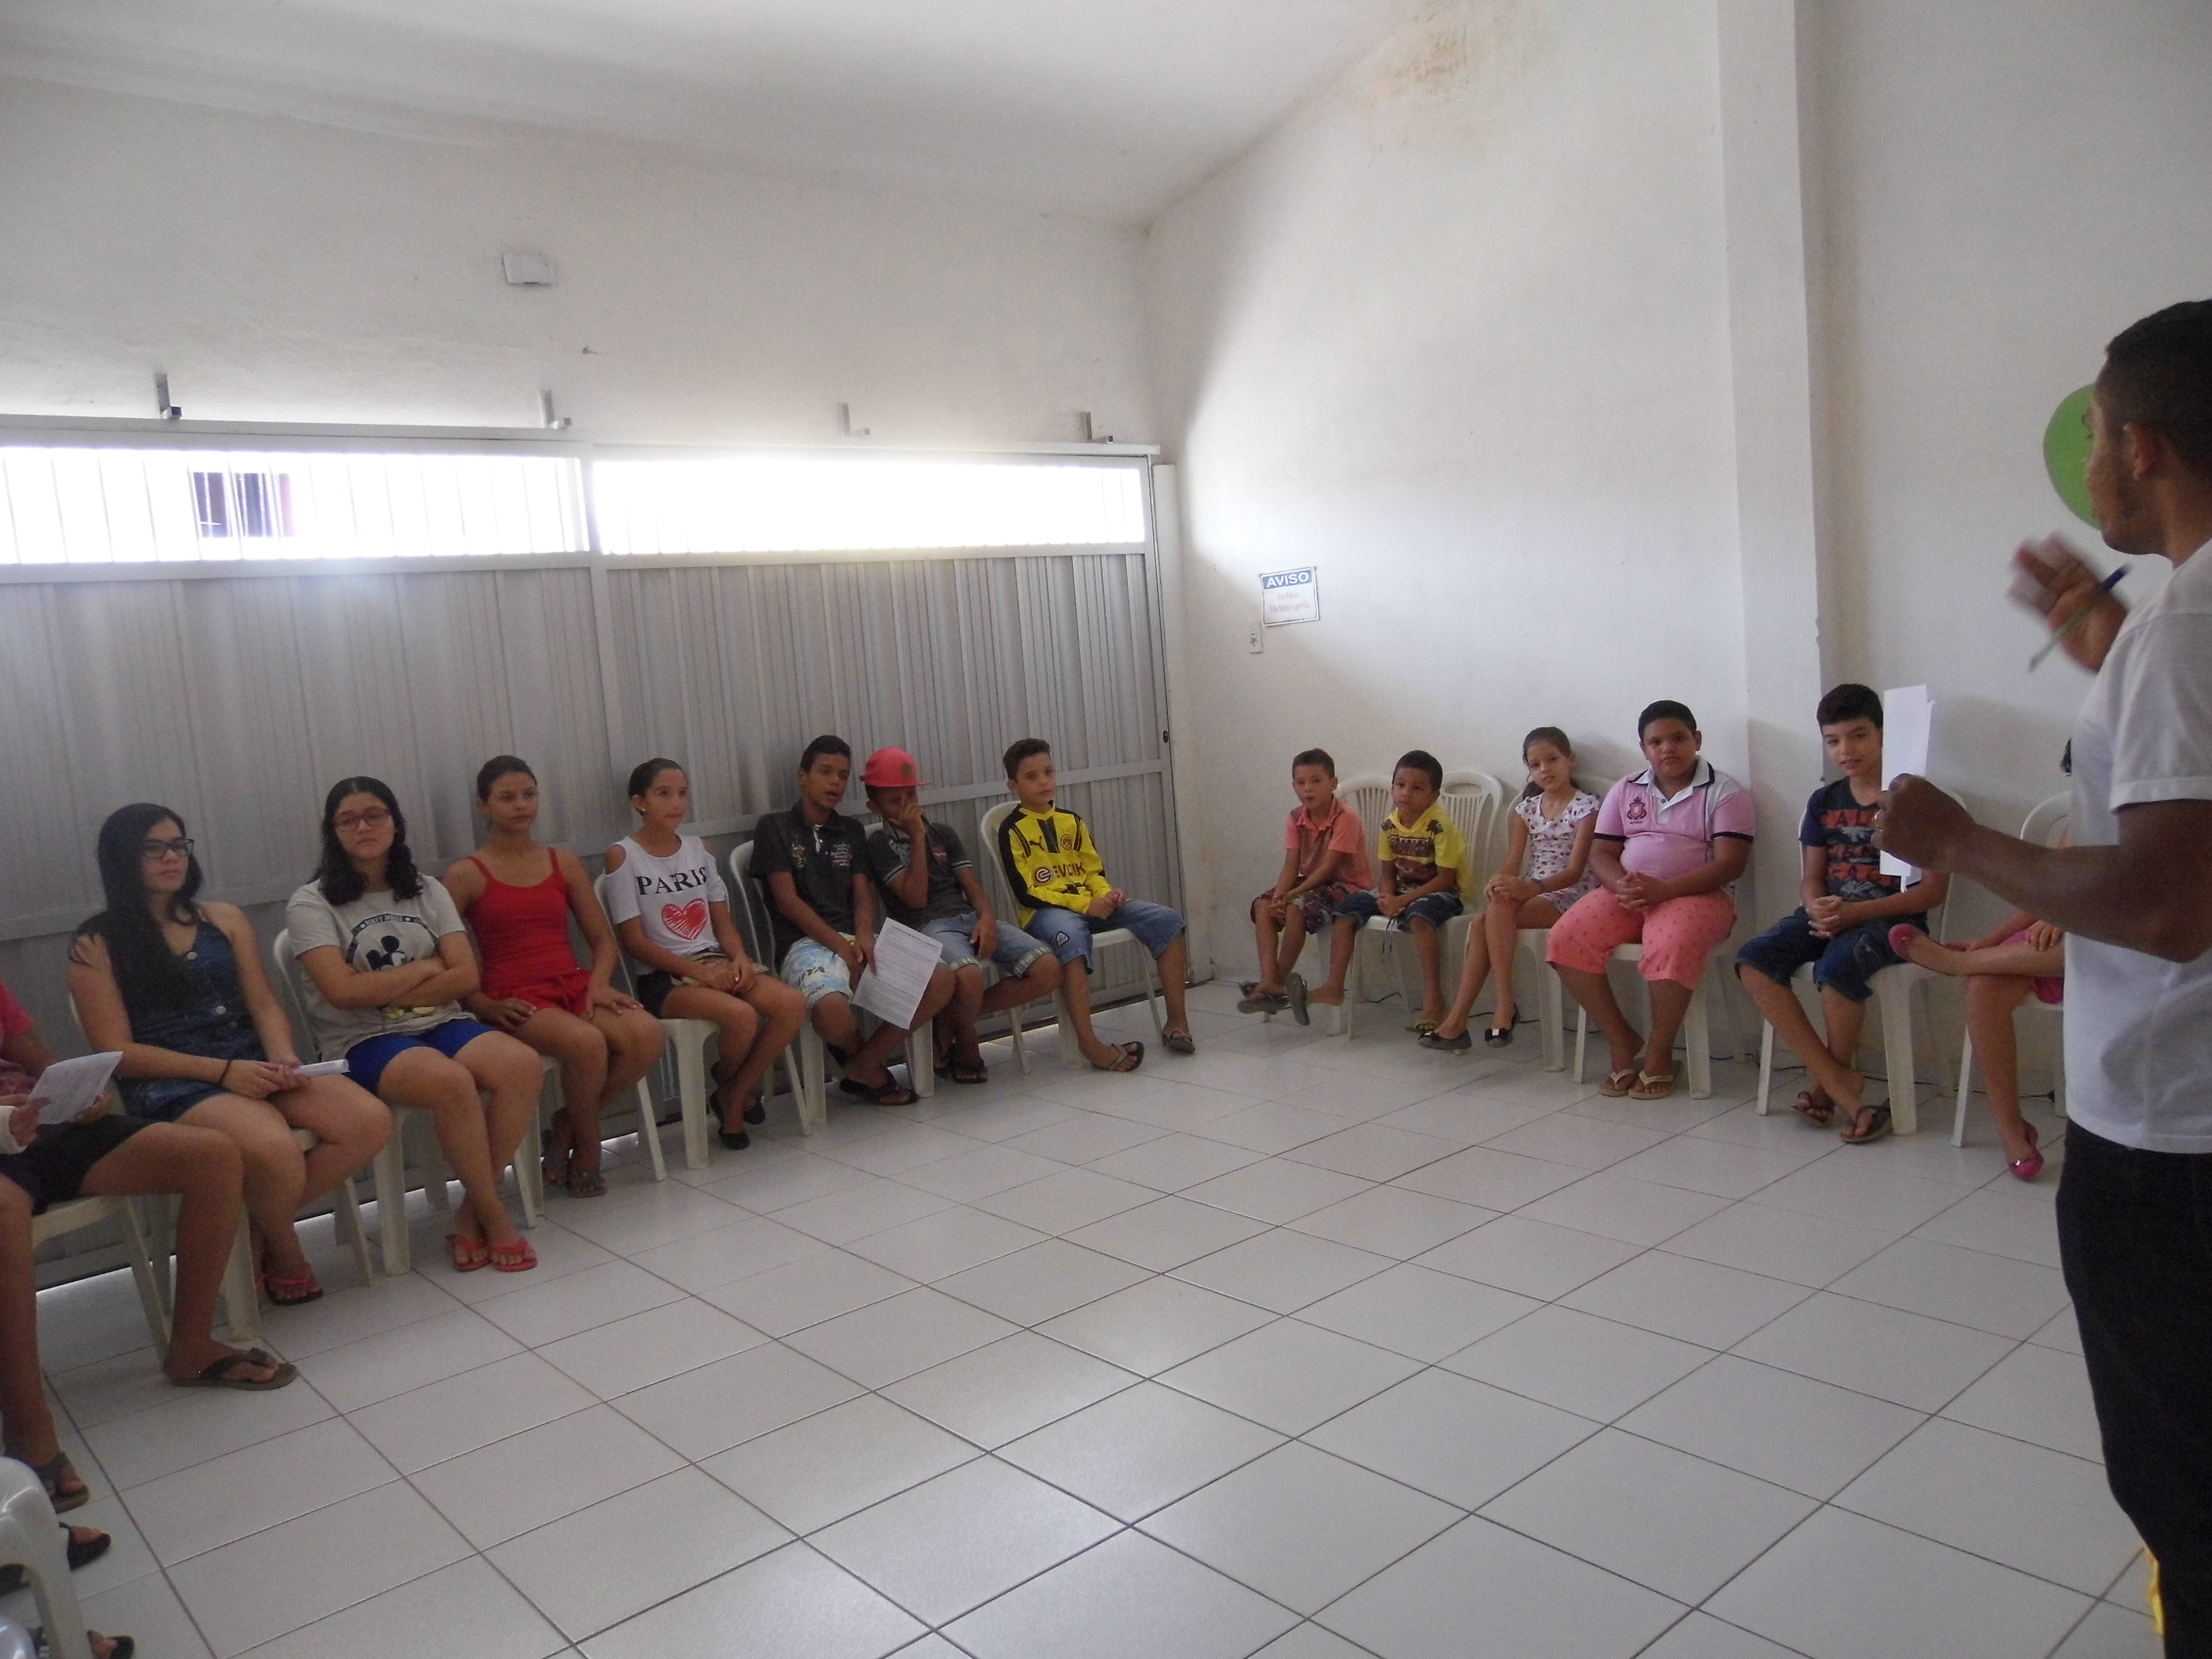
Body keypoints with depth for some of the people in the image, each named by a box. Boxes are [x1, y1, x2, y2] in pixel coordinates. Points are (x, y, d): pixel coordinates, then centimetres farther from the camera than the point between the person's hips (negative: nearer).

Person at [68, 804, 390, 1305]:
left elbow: (264, 1004, 12)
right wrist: (222, 1072, -15)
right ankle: (283, 1248, -1)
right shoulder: (96, 946, 3)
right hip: (171, 1083, -5)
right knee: (273, 1149, -36)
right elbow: (119, 1053, -3)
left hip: (255, 1065, 5)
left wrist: (284, 1059, -11)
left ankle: (259, 1224, 0)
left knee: (370, 1122, -22)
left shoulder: (226, 920, 17)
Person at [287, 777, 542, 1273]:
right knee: (452, 1081, -36)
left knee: (521, 1065, -28)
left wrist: (384, 992, -8)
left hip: (441, 1024, 4)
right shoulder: (311, 905, 1)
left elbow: (466, 977, 2)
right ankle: (494, 1218, -18)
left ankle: (471, 1214, -15)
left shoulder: (427, 891, 12)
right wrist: (425, 968, -3)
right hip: (364, 1043, -4)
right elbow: (343, 991, -12)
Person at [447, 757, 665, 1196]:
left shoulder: (565, 863, 15)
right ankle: (586, 1151, -6)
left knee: (647, 1035, -25)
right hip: (516, 1000, -4)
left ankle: (566, 1129, -3)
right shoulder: (466, 876, 2)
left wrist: (598, 985, -5)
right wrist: (485, 1005, -15)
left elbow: (603, 938, 13)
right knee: (586, 1042, -35)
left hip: (573, 986, 5)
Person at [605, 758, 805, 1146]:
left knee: (793, 1004, -21)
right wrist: (699, 971, -16)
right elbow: (634, 940, -8)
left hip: (717, 964, 6)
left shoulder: (698, 849, 15)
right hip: (663, 977, -5)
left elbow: (723, 921, 14)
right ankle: (727, 1089, 3)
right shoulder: (623, 856, -2)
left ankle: (735, 1098, -2)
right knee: (741, 1015, -32)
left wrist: (740, 958, -8)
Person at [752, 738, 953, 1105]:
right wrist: (840, 946, -13)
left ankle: (862, 1067, -6)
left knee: (941, 980, -18)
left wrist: (864, 937, -11)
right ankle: (871, 1064, 1)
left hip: (856, 939, 5)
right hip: (805, 942, -5)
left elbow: (862, 895, 12)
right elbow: (787, 900, -4)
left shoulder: (852, 831, 20)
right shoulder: (774, 827, 4)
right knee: (831, 1008, -38)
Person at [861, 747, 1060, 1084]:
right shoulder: (879, 843, 5)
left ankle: (954, 1018, -1)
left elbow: (971, 885, 12)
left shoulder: (944, 833, 21)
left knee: (1048, 971, -15)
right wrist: (918, 837, -6)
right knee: (969, 976, -40)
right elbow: (916, 897, -7)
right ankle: (966, 1044, -5)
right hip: (926, 926, -6)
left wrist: (988, 916, -9)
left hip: (969, 918, 6)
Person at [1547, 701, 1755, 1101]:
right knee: (1567, 940, -22)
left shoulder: (1725, 792, 0)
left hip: (1696, 895, -4)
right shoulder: (1625, 790, 14)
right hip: (1625, 894, 4)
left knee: (1670, 946, -38)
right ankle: (1624, 1043, -7)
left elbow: (1730, 862, -10)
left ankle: (1659, 1055, -14)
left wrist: (1664, 890, -24)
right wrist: (1621, 885, -14)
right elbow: (1601, 853, 11)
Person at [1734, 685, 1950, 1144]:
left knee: (1836, 967, -36)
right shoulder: (1824, 802, 12)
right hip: (1832, 913, 6)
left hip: (1891, 918, -5)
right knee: (1754, 961, -22)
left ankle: (1826, 1082, -9)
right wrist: (1819, 910, -12)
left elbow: (1935, 888, -8)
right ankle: (1839, 1082, -20)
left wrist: (1855, 913, -19)